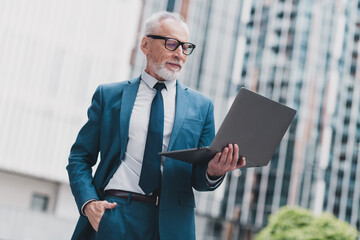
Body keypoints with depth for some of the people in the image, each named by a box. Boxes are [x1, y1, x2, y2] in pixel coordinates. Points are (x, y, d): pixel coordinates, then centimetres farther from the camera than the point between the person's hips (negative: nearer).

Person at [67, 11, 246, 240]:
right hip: (110, 216, -2)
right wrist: (88, 201, -9)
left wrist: (213, 172, -14)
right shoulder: (108, 95, 9)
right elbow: (80, 158, 8)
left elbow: (198, 178, 9)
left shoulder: (201, 106, 10)